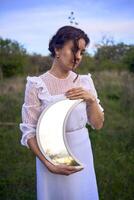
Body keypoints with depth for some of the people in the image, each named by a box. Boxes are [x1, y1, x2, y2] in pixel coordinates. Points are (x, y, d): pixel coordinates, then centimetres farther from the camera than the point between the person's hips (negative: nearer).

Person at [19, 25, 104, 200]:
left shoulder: (85, 81, -2)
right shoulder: (37, 85, -13)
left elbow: (98, 124, 1)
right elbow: (29, 132, -11)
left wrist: (91, 99, -16)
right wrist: (48, 164, -21)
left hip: (82, 155, 4)